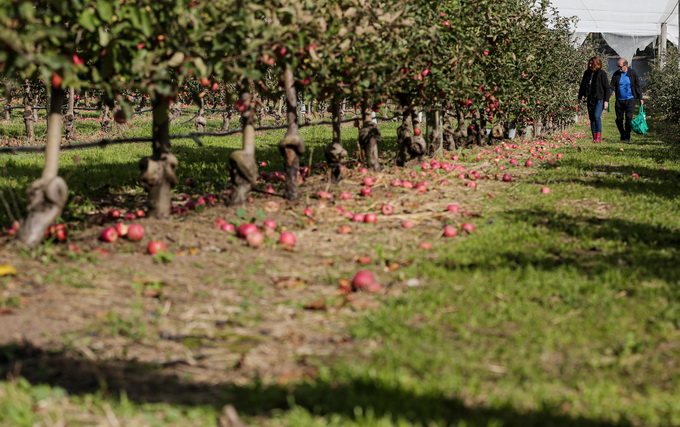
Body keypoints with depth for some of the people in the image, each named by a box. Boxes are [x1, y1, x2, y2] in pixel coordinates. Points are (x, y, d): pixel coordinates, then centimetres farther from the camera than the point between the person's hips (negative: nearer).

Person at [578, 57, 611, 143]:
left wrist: (606, 100, -11)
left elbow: (607, 87, -6)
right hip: (590, 99, 6)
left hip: (600, 99, -6)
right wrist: (580, 97, 21)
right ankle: (594, 137, 12)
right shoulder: (587, 73, 9)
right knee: (592, 118, 6)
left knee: (597, 116, -20)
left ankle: (599, 137, -17)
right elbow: (582, 85, 21)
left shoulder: (602, 73, -7)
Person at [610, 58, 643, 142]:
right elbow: (612, 87, 1)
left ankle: (627, 137, 0)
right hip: (619, 100, 2)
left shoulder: (632, 73, 0)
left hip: (630, 100, -2)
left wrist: (640, 98, 6)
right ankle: (622, 134, 24)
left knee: (628, 118, -11)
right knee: (619, 119, 3)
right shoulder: (616, 74, 2)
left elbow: (637, 86, 6)